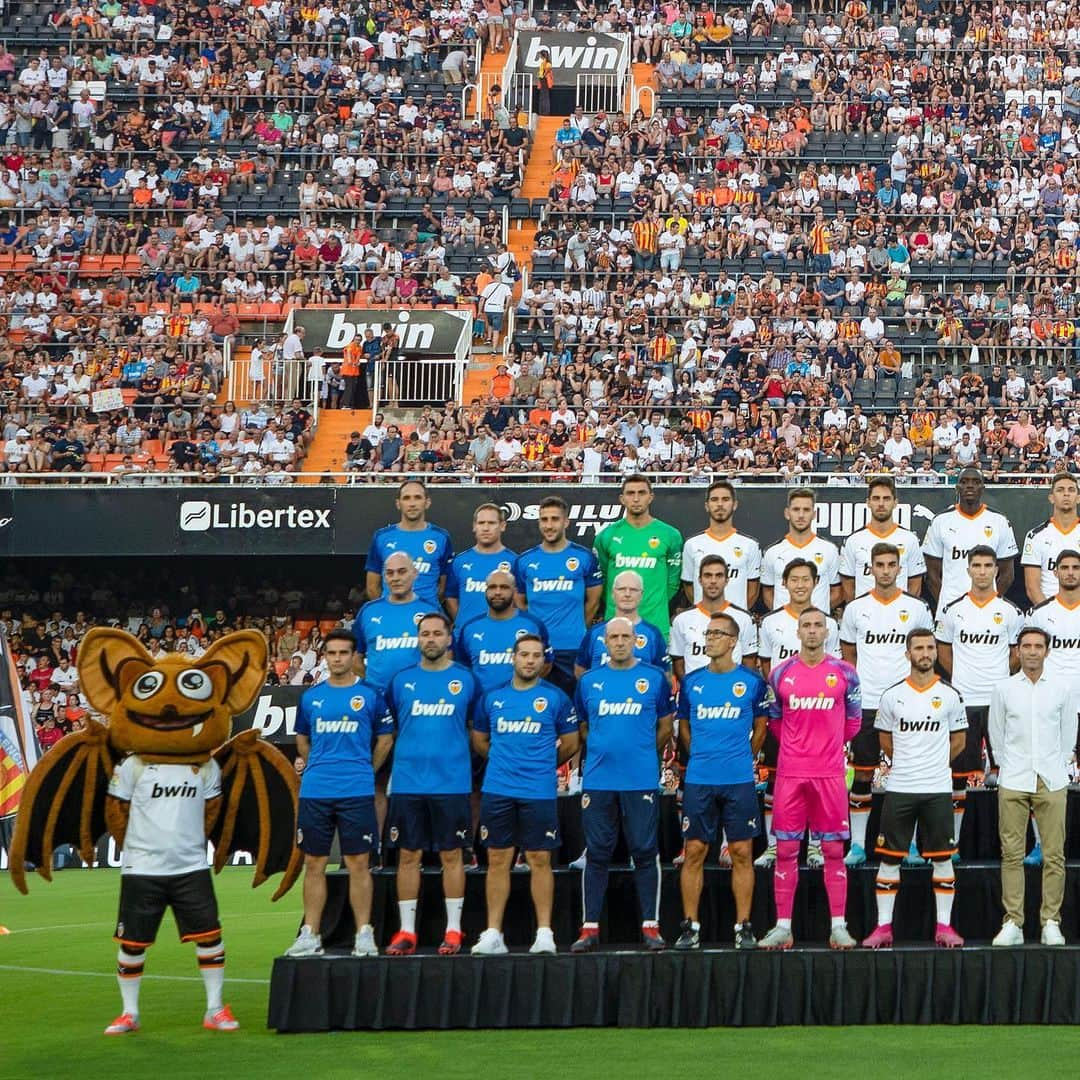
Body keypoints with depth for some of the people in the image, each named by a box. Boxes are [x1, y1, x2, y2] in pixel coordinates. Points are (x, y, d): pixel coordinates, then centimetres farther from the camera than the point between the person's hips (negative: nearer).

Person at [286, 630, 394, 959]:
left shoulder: (370, 694, 2)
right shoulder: (311, 696, 10)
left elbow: (385, 738, 10)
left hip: (357, 793, -3)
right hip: (314, 792, 3)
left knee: (358, 863, -2)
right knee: (313, 863, 5)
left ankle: (364, 935, 3)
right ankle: (310, 935, 10)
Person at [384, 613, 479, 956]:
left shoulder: (465, 679, 3)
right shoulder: (402, 680, 8)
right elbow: (391, 728, 16)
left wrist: (454, 755, 7)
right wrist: (412, 753, 11)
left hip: (452, 783, -2)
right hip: (407, 783, 2)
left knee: (451, 855, 2)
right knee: (408, 855, 3)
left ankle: (453, 930, 8)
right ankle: (406, 931, 9)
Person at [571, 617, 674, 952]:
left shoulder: (655, 678, 3)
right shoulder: (589, 680, 9)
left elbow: (665, 726, 10)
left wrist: (645, 754, 10)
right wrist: (604, 750, 12)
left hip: (642, 781, -2)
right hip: (598, 782, 2)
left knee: (645, 852, 0)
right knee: (597, 854, 4)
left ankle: (650, 925, 6)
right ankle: (590, 927, 8)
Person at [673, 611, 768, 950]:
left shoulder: (752, 681, 0)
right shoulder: (691, 681, 6)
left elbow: (760, 728, 9)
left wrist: (742, 760, 8)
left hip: (739, 781, -2)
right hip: (699, 781, 2)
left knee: (741, 852, 1)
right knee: (694, 852, 2)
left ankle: (744, 926, 7)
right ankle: (690, 926, 8)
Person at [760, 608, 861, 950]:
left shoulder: (844, 673, 3)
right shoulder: (781, 674, 5)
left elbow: (853, 721, 13)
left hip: (830, 773, -1)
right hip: (790, 772, 1)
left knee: (834, 849, 1)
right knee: (786, 849, 1)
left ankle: (838, 927, 5)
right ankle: (783, 927, 5)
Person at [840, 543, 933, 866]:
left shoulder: (917, 609, 3)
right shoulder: (856, 609, 4)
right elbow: (848, 655, 12)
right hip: (865, 703, 0)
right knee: (862, 773, 3)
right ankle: (857, 844, 8)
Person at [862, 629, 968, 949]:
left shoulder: (950, 696, 3)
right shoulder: (891, 695, 3)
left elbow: (958, 741, 12)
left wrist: (933, 764, 12)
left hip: (938, 790, 0)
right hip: (899, 789, 0)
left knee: (942, 858, 3)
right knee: (889, 857, 1)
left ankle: (944, 926, 9)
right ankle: (883, 926, 6)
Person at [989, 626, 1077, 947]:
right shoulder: (1004, 689, 3)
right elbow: (996, 736, 10)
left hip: (1052, 782, 0)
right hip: (1013, 784, 0)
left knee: (1054, 855, -1)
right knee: (1011, 854, -1)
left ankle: (1051, 923, 5)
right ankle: (1013, 923, 1)